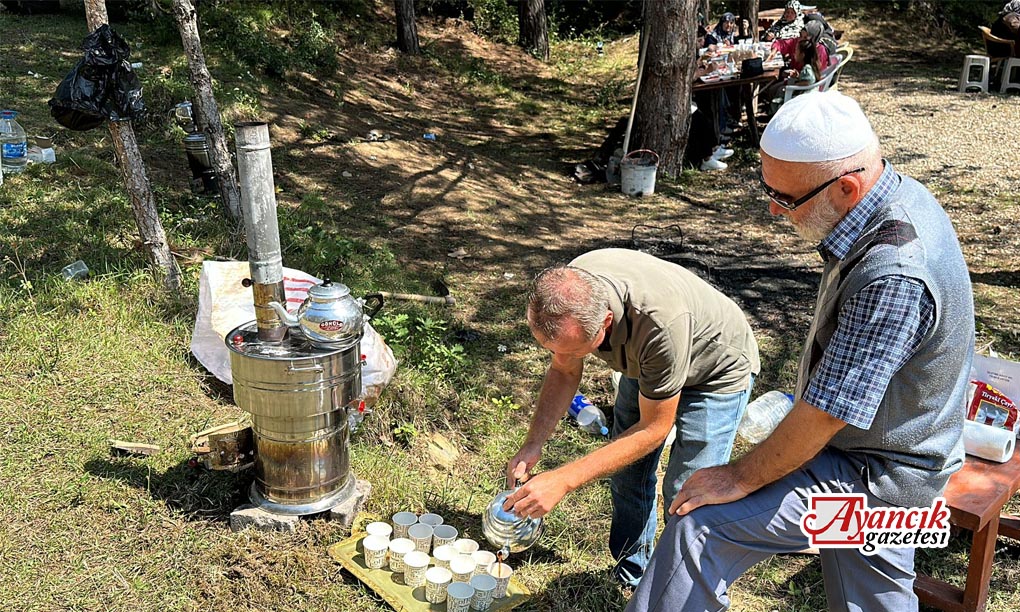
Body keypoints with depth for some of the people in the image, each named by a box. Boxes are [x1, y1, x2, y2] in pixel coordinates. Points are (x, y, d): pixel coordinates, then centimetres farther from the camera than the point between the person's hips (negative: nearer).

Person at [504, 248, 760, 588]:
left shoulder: (661, 322, -46)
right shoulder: (567, 293, -29)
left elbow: (653, 428, -31)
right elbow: (564, 372, -10)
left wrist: (564, 480, -36)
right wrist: (532, 445, -23)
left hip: (716, 370, -5)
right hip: (645, 360, 6)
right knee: (626, 474, 12)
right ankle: (630, 576, 34)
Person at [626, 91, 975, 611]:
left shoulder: (893, 278, -35)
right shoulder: (902, 195, -4)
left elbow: (824, 417, -28)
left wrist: (741, 479, -16)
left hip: (874, 478, -9)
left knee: (700, 526, -14)